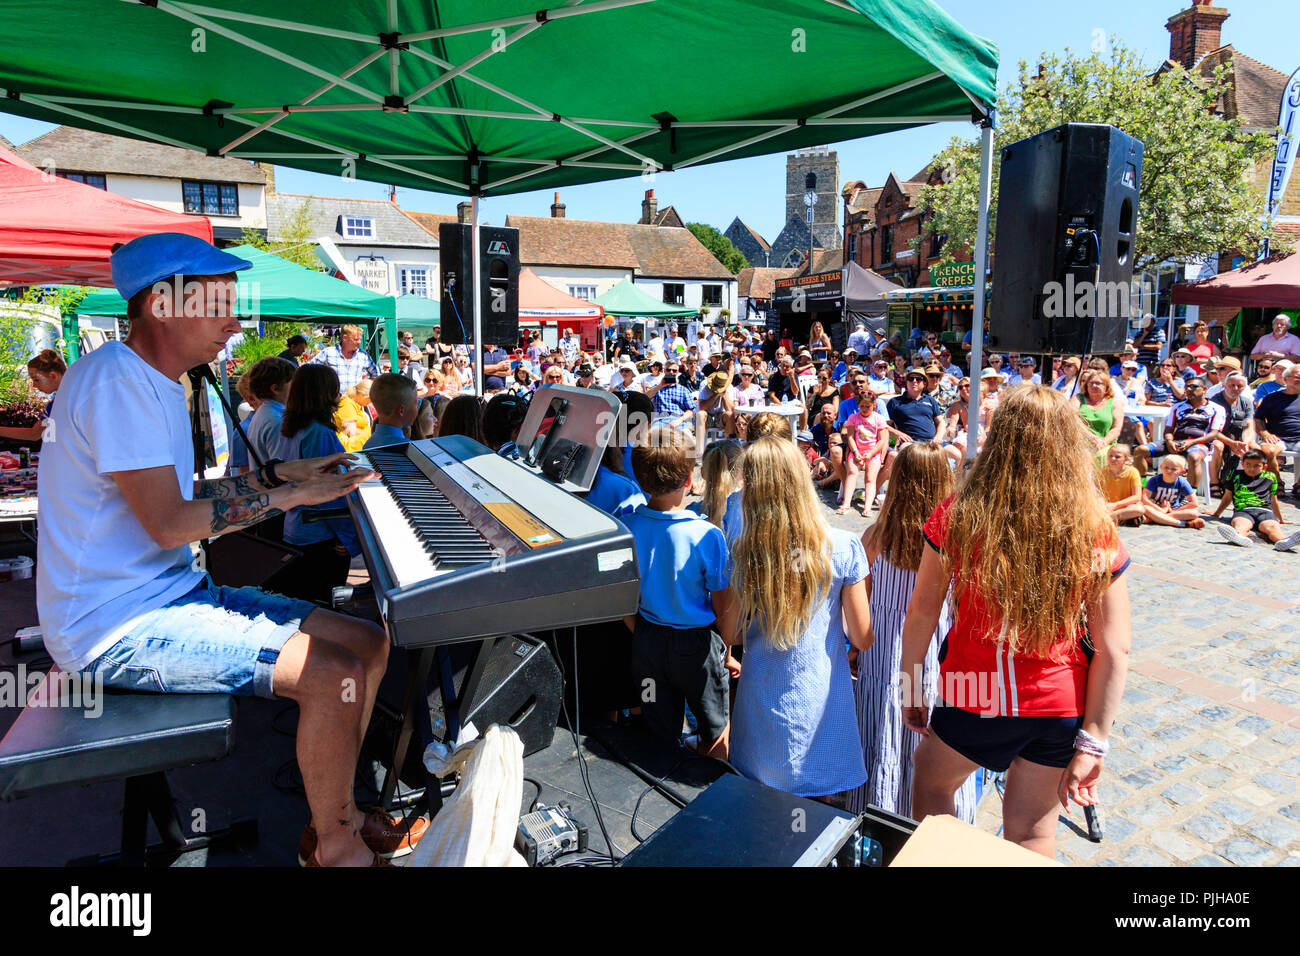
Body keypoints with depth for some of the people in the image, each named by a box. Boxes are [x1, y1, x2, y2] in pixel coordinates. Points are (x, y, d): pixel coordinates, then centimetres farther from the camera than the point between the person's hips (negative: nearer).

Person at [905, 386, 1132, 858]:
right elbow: (1115, 649, -10)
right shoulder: (1096, 533, -12)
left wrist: (910, 687, 4)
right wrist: (1093, 743, -3)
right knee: (1032, 829, 22)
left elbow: (922, 612, -10)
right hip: (1062, 707, 3)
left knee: (931, 783, 27)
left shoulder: (957, 516, -18)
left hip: (975, 702, -2)